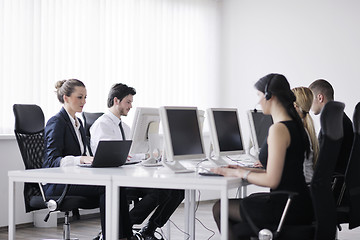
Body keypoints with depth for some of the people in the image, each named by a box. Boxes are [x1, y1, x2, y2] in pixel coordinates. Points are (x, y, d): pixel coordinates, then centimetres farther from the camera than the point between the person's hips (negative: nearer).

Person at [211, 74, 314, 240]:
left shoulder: (279, 129, -20)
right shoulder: (294, 124, 11)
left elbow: (271, 180, -22)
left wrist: (239, 173, -9)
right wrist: (246, 169, 15)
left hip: (288, 209, -9)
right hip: (300, 203, 9)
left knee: (219, 208, 6)